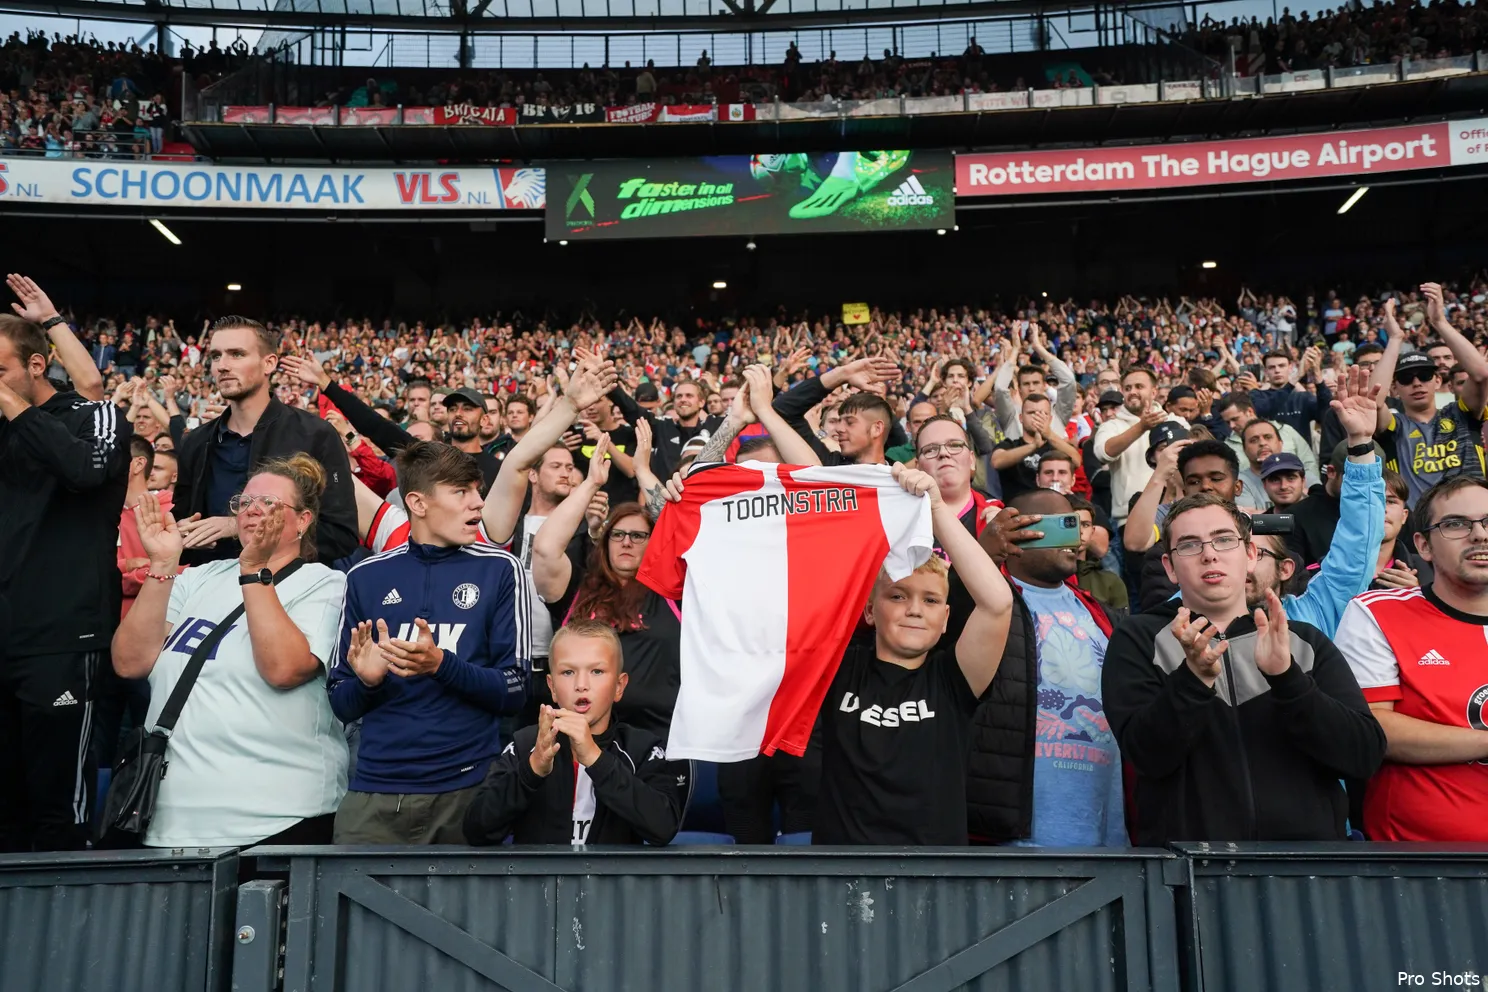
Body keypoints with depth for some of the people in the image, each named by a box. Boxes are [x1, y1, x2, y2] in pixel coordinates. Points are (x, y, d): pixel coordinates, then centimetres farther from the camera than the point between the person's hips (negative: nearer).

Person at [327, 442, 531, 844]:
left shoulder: (499, 569, -1)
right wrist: (367, 680, -12)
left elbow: (515, 690, -4)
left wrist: (441, 664, -19)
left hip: (469, 786, -1)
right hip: (375, 789, 1)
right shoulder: (366, 576, 5)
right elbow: (343, 704, 9)